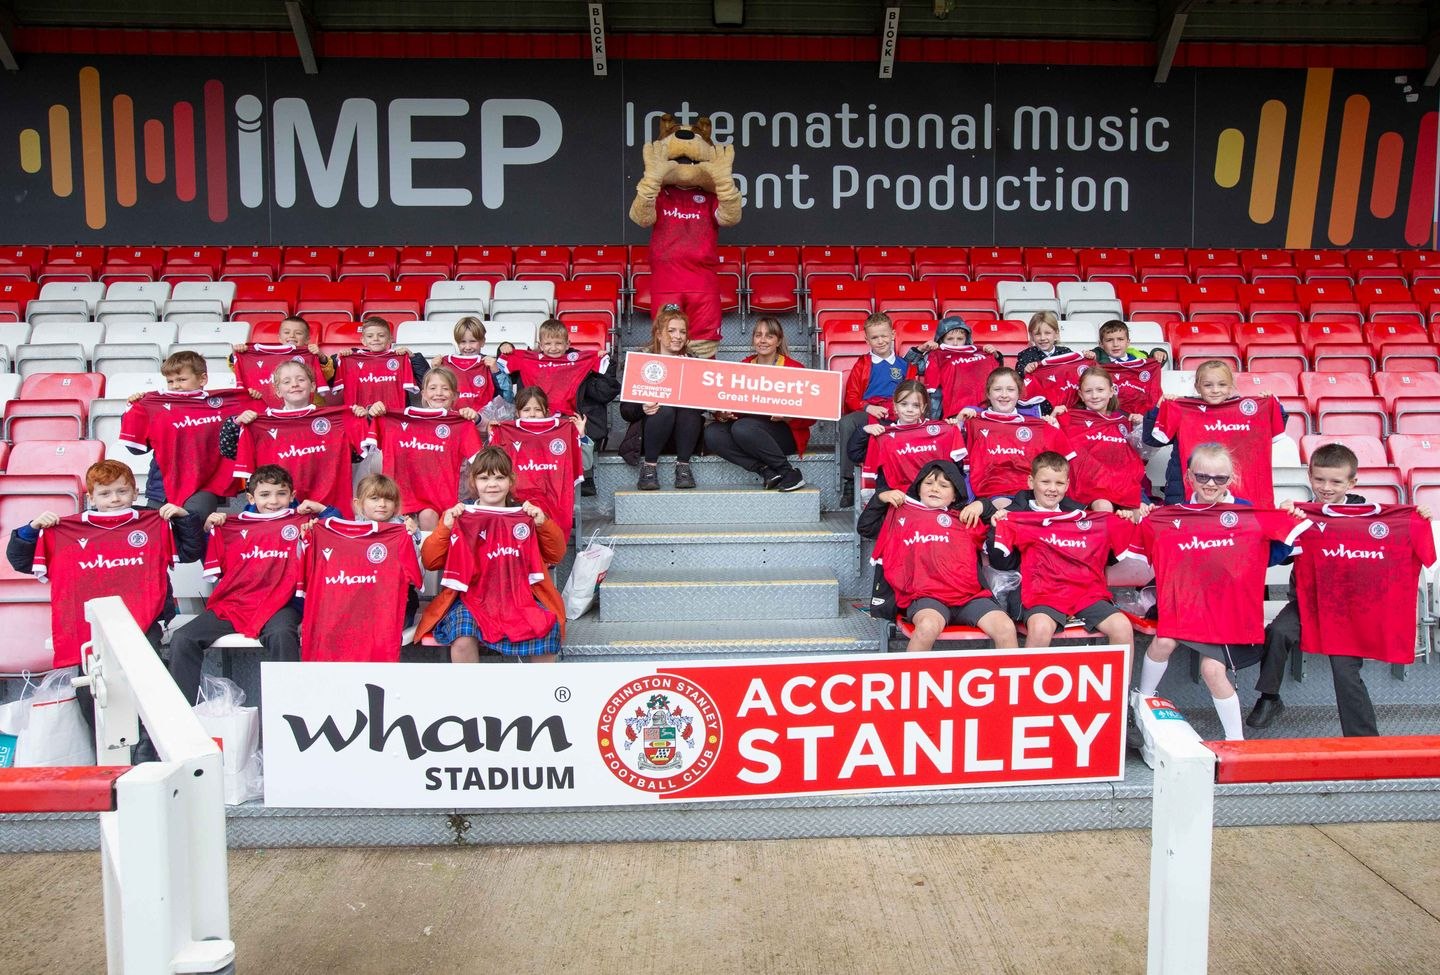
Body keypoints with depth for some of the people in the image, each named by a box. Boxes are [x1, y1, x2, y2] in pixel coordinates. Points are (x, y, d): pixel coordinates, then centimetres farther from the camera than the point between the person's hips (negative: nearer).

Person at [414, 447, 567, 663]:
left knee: (548, 631, -24)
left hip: (520, 595, 2)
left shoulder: (525, 515, 12)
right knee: (462, 639, -31)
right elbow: (430, 561, 4)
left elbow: (556, 555, 13)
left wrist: (543, 524, -3)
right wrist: (445, 528, -11)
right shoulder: (461, 517, 6)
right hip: (471, 595, -1)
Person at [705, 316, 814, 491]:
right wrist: (722, 415, -16)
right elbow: (727, 403, 8)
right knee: (712, 433, -21)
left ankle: (788, 472, -18)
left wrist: (787, 416, -23)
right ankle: (766, 471, -23)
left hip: (784, 432, -5)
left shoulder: (794, 369, -2)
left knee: (742, 428, -32)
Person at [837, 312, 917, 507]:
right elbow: (851, 396, 12)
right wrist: (868, 407, -8)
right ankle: (847, 481, -30)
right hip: (866, 413, 0)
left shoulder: (905, 366, 23)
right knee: (846, 423, -35)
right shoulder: (862, 364, 21)